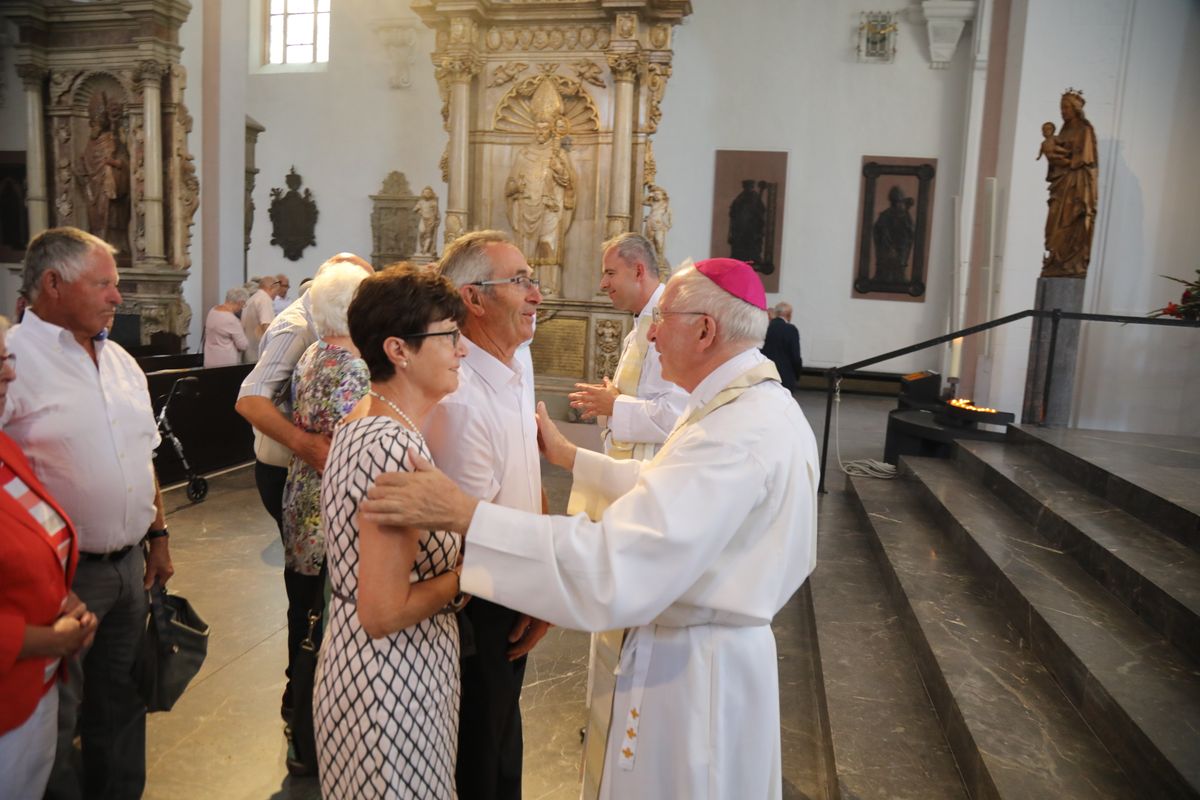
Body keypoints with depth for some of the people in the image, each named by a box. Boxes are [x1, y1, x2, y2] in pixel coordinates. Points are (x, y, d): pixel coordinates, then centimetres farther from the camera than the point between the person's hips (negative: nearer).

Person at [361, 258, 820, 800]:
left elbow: (614, 571, -38)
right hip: (734, 650, 9)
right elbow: (668, 487, 14)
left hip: (691, 670, -9)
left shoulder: (736, 433, -30)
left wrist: (464, 513, -37)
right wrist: (570, 457, 16)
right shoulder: (765, 404, 3)